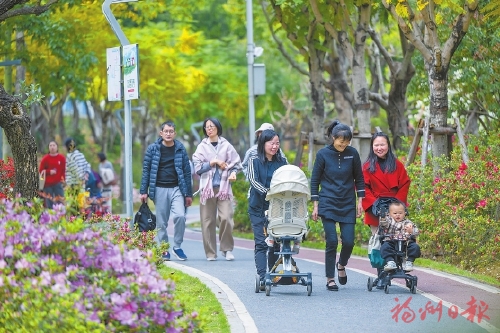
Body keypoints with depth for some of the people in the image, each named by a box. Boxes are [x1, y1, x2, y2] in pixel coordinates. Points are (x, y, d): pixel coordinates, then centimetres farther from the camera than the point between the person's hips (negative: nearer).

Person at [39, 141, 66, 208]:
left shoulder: (62, 158, 4)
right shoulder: (45, 158, 4)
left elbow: (64, 169, 5)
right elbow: (41, 170, 5)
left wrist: (63, 179, -8)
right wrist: (49, 171, -10)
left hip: (58, 183, 0)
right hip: (48, 183, 0)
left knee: (60, 202, -3)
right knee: (49, 203, -1)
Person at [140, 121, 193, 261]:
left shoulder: (180, 149, 6)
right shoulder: (153, 149, 3)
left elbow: (187, 172, 8)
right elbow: (146, 170, 5)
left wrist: (188, 194, 6)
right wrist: (143, 191, 0)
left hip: (176, 188, 0)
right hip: (159, 189, 0)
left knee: (180, 216, -17)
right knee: (161, 222, 2)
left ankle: (177, 246, -1)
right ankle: (163, 251, 12)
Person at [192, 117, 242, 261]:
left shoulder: (226, 146, 8)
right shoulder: (202, 147, 9)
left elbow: (236, 164, 11)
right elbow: (198, 167, 3)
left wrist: (233, 172, -9)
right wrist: (213, 163, -7)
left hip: (223, 187, -1)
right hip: (207, 188, 1)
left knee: (226, 218, -14)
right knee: (208, 221, -2)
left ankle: (227, 249, 1)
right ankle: (211, 253, 5)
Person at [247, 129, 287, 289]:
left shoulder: (282, 162, 9)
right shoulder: (255, 161, 2)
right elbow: (253, 180, -11)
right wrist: (268, 192, -28)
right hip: (258, 208, -3)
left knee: (275, 242, 4)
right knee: (261, 243, -8)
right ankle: (262, 278, -13)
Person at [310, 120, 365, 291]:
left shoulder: (352, 153, 0)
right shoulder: (323, 154, -5)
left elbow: (359, 179, 9)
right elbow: (314, 180, 1)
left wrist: (359, 202, 5)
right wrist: (315, 205, -2)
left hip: (348, 205, 2)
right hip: (328, 205, -2)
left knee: (348, 242, -3)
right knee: (332, 241, -8)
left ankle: (341, 265, 28)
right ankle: (330, 279, 3)